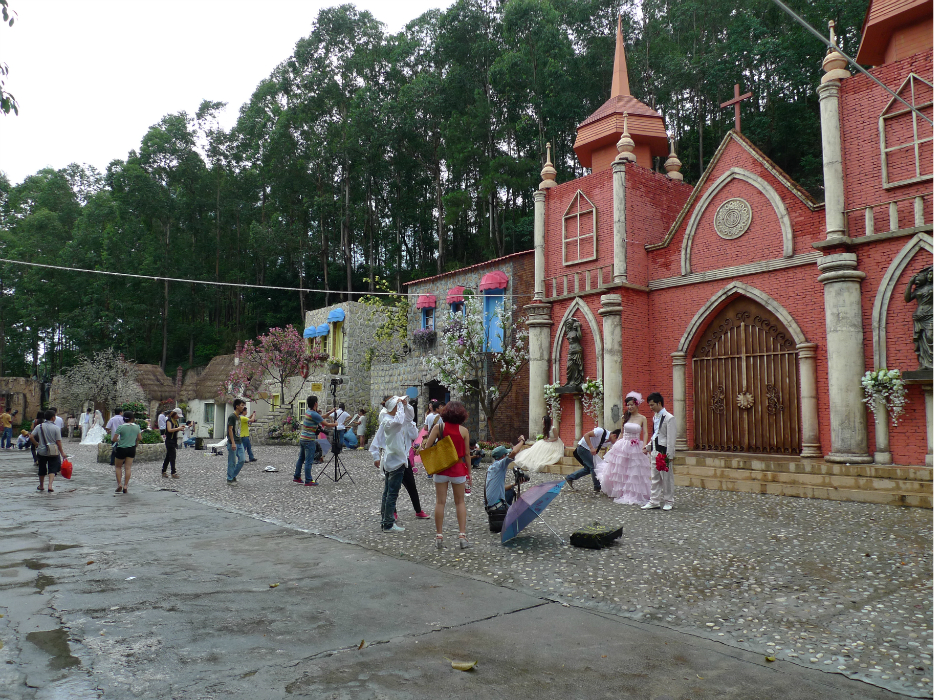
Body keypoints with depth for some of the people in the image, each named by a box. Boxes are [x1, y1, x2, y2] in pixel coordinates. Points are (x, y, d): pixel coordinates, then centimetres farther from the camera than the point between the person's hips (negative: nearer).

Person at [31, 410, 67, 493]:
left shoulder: (39, 427, -1)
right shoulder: (56, 428, -10)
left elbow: (31, 437, -6)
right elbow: (58, 442, -9)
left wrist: (37, 444, 10)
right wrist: (62, 453, -2)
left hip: (42, 451, 3)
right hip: (53, 452, -3)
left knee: (42, 470, 17)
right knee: (52, 469, 0)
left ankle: (41, 486, 32)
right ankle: (50, 486, -15)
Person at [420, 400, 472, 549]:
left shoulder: (439, 427, -5)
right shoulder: (464, 431, -4)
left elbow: (426, 447, -10)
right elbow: (466, 454, 0)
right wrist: (469, 472, 9)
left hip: (441, 468, 0)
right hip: (459, 469, 0)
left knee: (440, 502, 6)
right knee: (460, 502, 11)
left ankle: (439, 536, 9)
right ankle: (462, 536, 6)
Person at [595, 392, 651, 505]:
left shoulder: (642, 418, -2)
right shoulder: (625, 417, 5)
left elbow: (645, 434, -7)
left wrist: (644, 446, -21)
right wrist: (615, 444, 8)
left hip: (636, 448, -2)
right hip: (623, 447, 2)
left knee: (635, 473, 3)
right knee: (620, 472, 7)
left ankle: (635, 496, 15)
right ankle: (620, 494, 23)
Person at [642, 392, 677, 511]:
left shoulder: (669, 418, -11)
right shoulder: (655, 417, 13)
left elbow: (671, 437, -14)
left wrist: (669, 455, -16)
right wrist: (648, 447, 17)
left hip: (663, 452, -8)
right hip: (654, 451, 8)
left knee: (666, 477, 2)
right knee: (655, 478, 11)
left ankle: (668, 501, 12)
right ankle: (654, 501, 17)